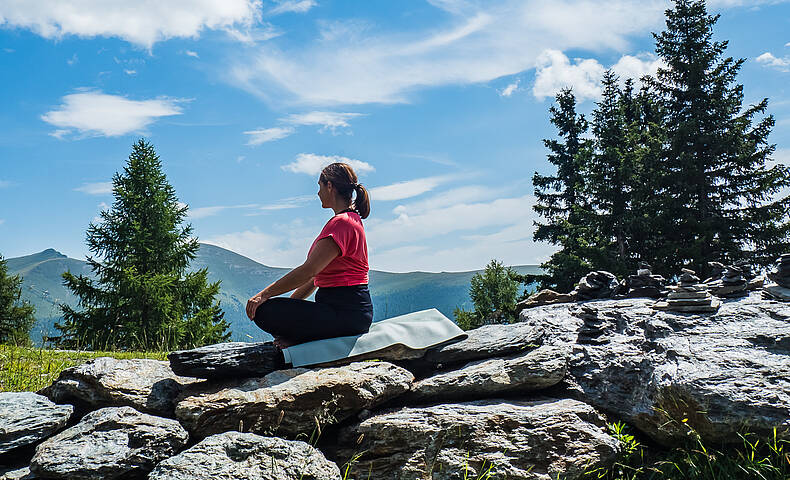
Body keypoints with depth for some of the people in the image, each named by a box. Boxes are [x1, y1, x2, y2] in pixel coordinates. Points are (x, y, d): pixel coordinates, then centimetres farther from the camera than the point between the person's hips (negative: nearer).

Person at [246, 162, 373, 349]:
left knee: (265, 311, -21)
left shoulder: (342, 223, -14)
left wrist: (265, 294, -17)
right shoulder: (351, 220, 19)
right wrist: (291, 302, 16)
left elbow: (309, 270, -21)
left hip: (346, 313, -11)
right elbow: (316, 276, 20)